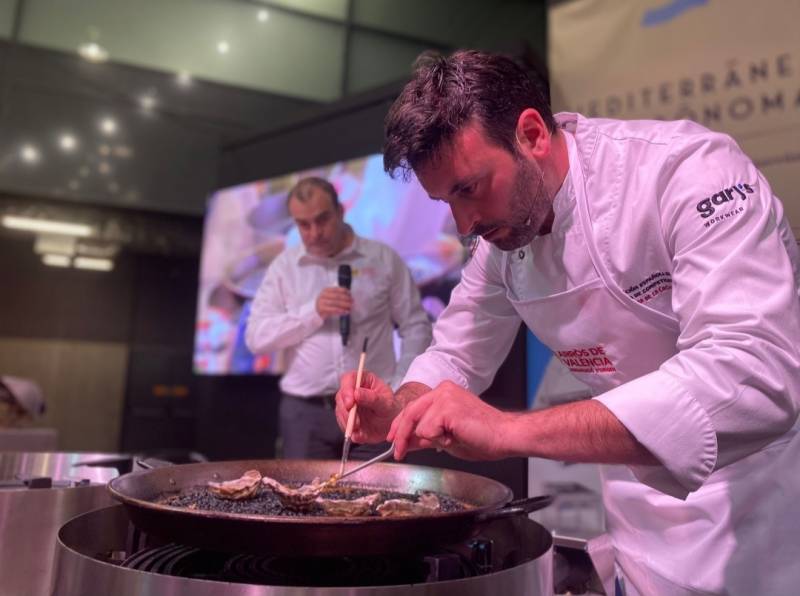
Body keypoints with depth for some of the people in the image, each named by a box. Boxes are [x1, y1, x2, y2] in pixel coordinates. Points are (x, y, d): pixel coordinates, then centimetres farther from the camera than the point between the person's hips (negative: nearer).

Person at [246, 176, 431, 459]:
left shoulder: (383, 258, 4)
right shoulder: (284, 266, 6)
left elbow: (416, 326, 7)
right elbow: (255, 337, 0)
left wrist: (400, 387, -3)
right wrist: (313, 312, -12)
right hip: (305, 411, 1)